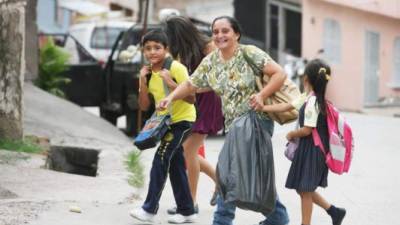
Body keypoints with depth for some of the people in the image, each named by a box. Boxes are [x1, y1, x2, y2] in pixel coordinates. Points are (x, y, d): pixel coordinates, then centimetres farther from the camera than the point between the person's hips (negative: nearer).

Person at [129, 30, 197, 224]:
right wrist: (142, 81, -11)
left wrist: (169, 82, -30)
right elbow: (144, 106, 1)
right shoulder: (148, 73, 3)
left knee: (161, 159, -14)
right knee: (175, 164, 10)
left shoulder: (175, 67, -17)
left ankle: (150, 209, -11)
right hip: (166, 121, 8)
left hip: (182, 119, -8)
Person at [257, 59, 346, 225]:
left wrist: (291, 135, -3)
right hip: (308, 149, 9)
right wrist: (262, 108, 10)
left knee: (305, 190, 2)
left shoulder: (312, 102, -20)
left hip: (312, 150, -9)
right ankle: (334, 211, 20)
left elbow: (306, 130, -20)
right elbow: (286, 107, 12)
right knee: (304, 189, 16)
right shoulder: (307, 98, 8)